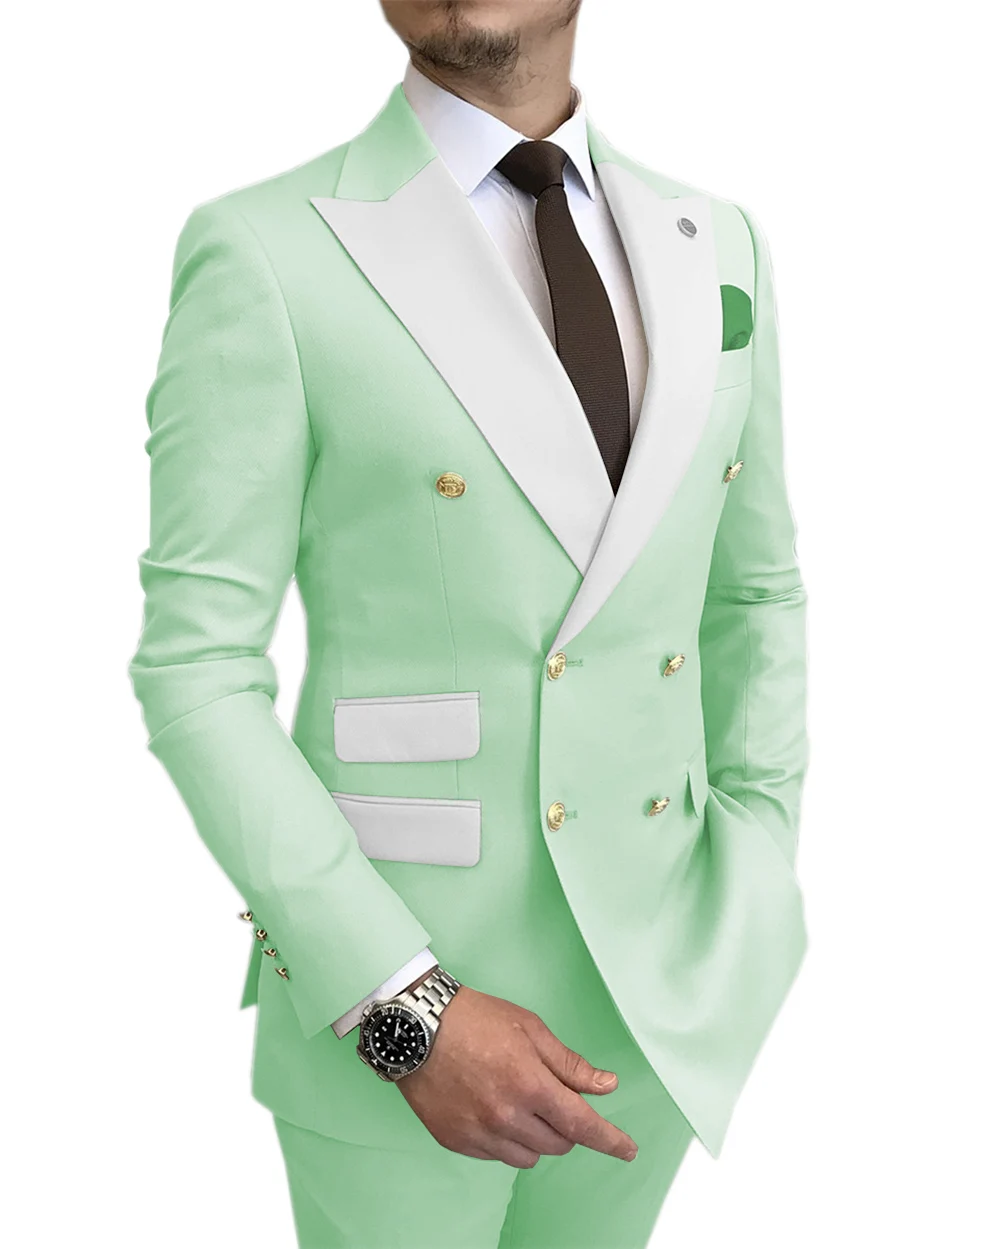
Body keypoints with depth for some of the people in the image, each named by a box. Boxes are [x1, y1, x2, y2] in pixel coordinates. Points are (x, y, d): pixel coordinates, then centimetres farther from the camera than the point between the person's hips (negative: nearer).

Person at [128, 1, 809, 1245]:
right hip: (396, 987, -5)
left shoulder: (710, 247, 3)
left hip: (651, 971, 5)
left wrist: (753, 915, 4)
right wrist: (404, 1014, -20)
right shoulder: (265, 254, -13)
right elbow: (196, 671, -14)